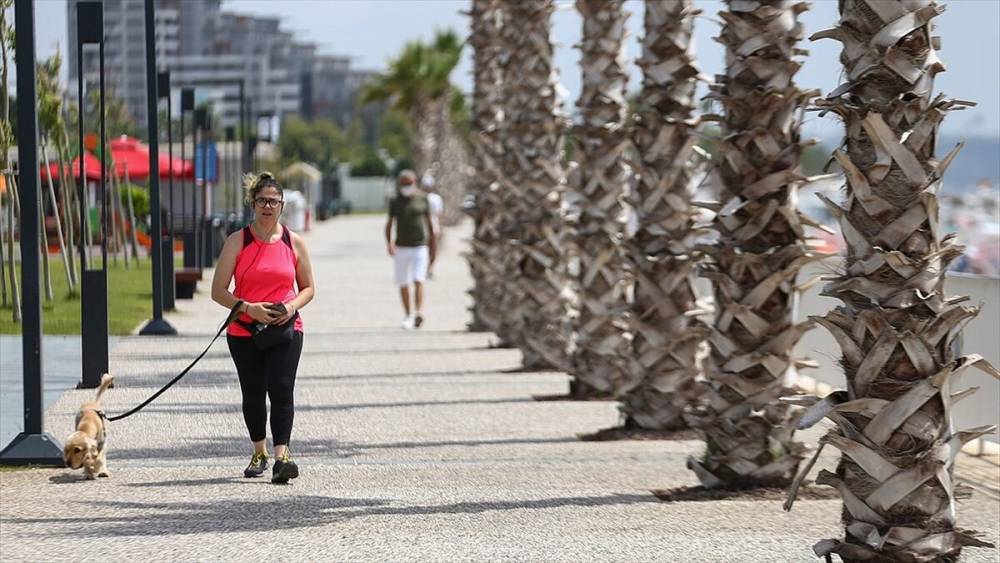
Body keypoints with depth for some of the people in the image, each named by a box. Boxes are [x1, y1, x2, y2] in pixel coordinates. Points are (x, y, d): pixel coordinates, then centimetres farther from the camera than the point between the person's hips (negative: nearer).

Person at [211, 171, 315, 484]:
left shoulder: (294, 242, 4)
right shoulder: (238, 241, -1)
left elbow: (308, 288, 13)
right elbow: (218, 291, -3)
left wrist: (292, 306, -9)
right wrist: (248, 308, -19)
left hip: (285, 329, -1)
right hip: (244, 330, 1)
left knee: (281, 390, -16)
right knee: (253, 394, 11)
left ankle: (281, 457, -24)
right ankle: (259, 453, 30)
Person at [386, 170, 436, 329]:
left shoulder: (422, 200, 4)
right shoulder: (395, 202, 6)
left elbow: (429, 224, 10)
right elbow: (389, 224, 6)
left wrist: (433, 248, 11)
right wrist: (389, 243, -11)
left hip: (420, 247, -2)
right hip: (401, 248, 2)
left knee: (418, 280, -16)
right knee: (403, 284, 5)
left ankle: (419, 312, -29)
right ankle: (408, 315, 17)